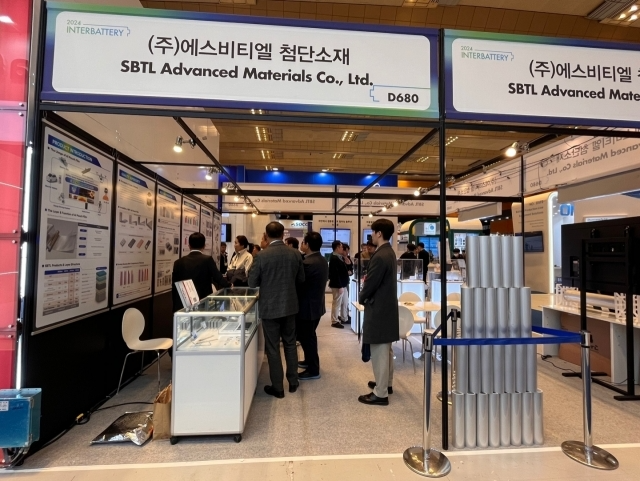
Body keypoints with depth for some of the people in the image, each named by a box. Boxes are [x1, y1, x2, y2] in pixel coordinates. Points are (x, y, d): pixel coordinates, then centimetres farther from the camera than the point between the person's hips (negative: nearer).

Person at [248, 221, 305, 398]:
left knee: (272, 347, 8)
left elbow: (252, 283, -8)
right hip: (290, 305, 4)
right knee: (290, 344, 18)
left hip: (270, 307, -4)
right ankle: (293, 382, 29)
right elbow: (301, 279, 6)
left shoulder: (262, 256, -15)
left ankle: (277, 387, 18)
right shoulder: (295, 254, -4)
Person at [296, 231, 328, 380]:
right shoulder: (322, 260, 5)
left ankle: (313, 370, 15)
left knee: (306, 338, 4)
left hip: (307, 307, -9)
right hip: (317, 304, 10)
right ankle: (310, 361, 39)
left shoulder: (308, 263, -25)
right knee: (309, 336, 23)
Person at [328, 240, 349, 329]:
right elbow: (335, 274, -24)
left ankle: (343, 318, 31)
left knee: (344, 302, 18)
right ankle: (335, 321, 14)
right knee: (336, 303, 2)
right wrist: (340, 286, -24)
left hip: (342, 284, 10)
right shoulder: (334, 259, -20)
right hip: (337, 285, -10)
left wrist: (347, 272, 6)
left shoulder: (338, 257, 11)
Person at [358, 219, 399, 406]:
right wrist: (368, 279, 5)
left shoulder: (380, 256, -23)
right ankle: (386, 383, 35)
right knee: (386, 349, 20)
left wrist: (362, 298, -3)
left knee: (379, 351, -1)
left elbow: (371, 284, -20)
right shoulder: (390, 252, 9)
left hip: (378, 308, -10)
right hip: (387, 306, 10)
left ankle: (380, 393, 10)